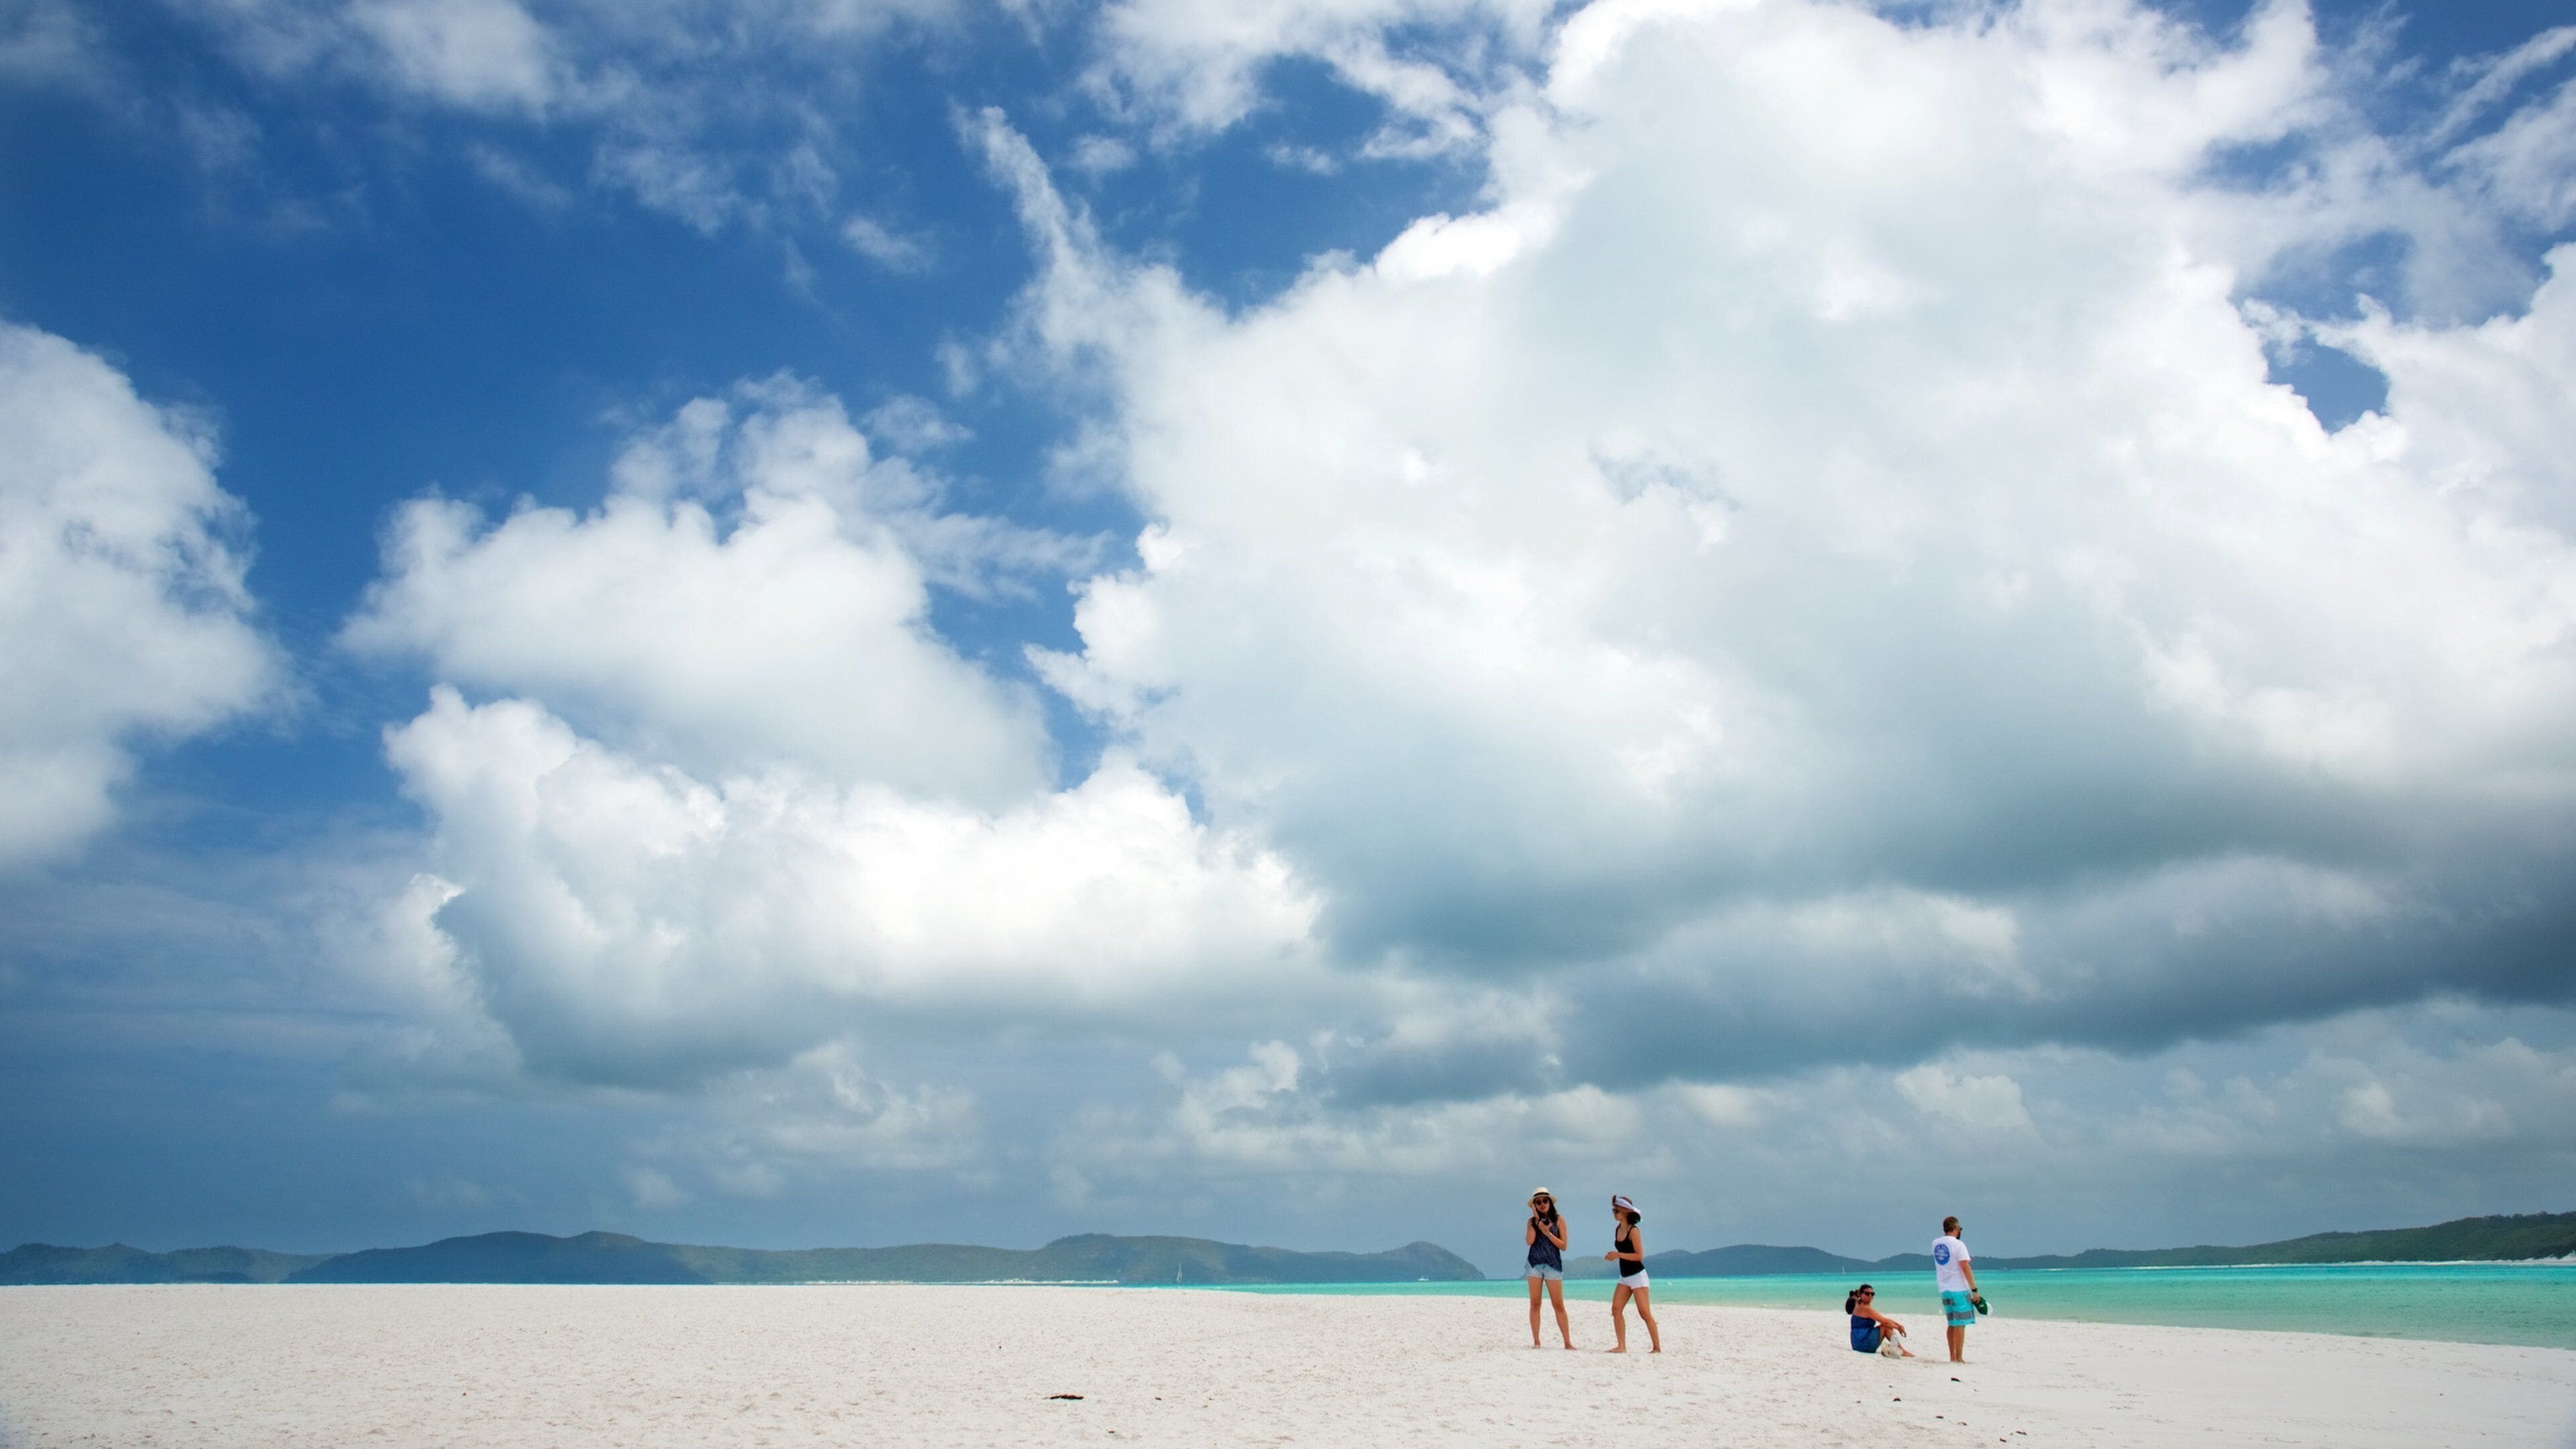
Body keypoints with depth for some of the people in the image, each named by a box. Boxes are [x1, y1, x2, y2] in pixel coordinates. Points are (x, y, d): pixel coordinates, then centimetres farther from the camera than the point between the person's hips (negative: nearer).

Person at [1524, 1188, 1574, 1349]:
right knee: (1535, 1304, 1)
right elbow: (1529, 1241, -10)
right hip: (1535, 1264, 2)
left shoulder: (1559, 1221, 3)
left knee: (1559, 1305, -3)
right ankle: (1536, 1342, 5)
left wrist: (1548, 1233, -12)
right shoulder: (1532, 1221, 7)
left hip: (1553, 1265, -1)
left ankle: (1568, 1342, -2)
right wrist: (1536, 1220, -7)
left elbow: (1563, 1246, -2)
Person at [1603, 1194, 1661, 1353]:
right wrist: (1613, 1255, 3)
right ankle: (1622, 1346, -3)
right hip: (1625, 1277, 8)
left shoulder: (1633, 1231, -14)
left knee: (1644, 1313, -6)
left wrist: (1618, 1255, -21)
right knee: (1616, 1308, -5)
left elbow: (1639, 1256, -18)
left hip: (1637, 1276, -8)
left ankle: (1657, 1348, 2)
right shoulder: (1618, 1229, 8)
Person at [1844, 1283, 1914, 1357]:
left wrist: (1899, 1325, 6)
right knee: (1886, 1327, -5)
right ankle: (1902, 1352, -2)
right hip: (1864, 1344, -10)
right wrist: (1898, 1327, 4)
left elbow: (1885, 1319, 18)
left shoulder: (1861, 1306, 17)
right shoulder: (1865, 1308, -13)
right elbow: (1885, 1322, -13)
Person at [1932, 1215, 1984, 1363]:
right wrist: (1975, 1290, -15)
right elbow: (1966, 1268, -17)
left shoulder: (1935, 1244, 8)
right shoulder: (1958, 1245, -12)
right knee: (1960, 1325, -4)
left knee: (1952, 1324, 14)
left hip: (1944, 1290, 7)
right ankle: (1959, 1358, -6)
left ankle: (1952, 1357, 14)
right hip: (1959, 1290, -7)